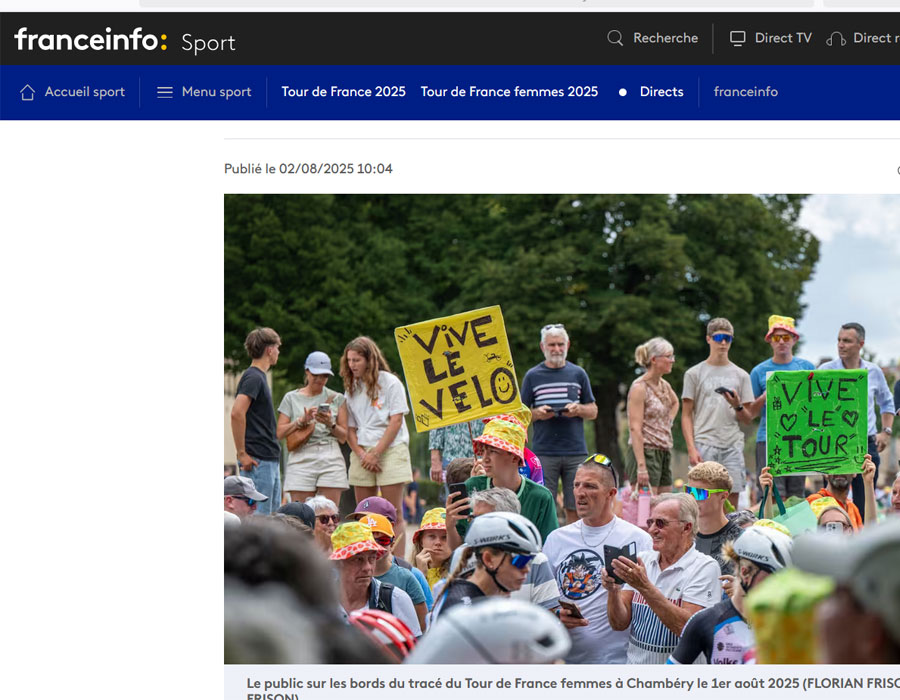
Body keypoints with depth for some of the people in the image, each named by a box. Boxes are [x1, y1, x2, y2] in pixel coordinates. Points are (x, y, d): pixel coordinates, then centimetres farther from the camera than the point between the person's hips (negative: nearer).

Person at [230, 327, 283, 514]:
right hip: (258, 461, -10)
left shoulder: (259, 377, 18)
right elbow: (237, 413, -23)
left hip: (270, 460, 10)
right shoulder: (253, 378, -12)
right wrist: (242, 453, -21)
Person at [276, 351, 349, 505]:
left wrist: (330, 424, -7)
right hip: (301, 459, 0)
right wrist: (302, 420, -8)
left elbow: (343, 437, 11)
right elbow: (280, 433, 5)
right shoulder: (291, 398, 12)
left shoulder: (336, 398, 13)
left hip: (331, 459, 1)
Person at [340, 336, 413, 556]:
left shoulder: (390, 383, -2)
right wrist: (361, 454, -7)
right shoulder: (351, 389, 12)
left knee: (393, 511, -7)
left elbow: (396, 421, -7)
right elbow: (350, 428, 9)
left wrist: (376, 453, -11)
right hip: (361, 453, 5)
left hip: (390, 450, -5)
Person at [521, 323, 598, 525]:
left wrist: (578, 410, -7)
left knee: (575, 507, 0)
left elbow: (593, 411, 14)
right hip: (544, 453, -1)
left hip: (575, 451, 1)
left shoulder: (578, 374, 12)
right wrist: (537, 414, -11)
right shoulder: (532, 376, 8)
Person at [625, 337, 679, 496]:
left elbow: (675, 402, 38)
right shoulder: (639, 388, -12)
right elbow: (635, 428, -17)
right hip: (645, 451, -9)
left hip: (664, 452, 9)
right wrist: (641, 467, -23)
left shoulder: (665, 386, 12)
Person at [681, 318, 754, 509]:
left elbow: (748, 419, 13)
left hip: (733, 446, 2)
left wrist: (737, 406, -9)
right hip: (704, 444, -2)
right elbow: (686, 415, 4)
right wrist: (691, 448, -7)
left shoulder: (740, 375, 13)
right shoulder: (694, 374, 8)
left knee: (732, 499, -2)